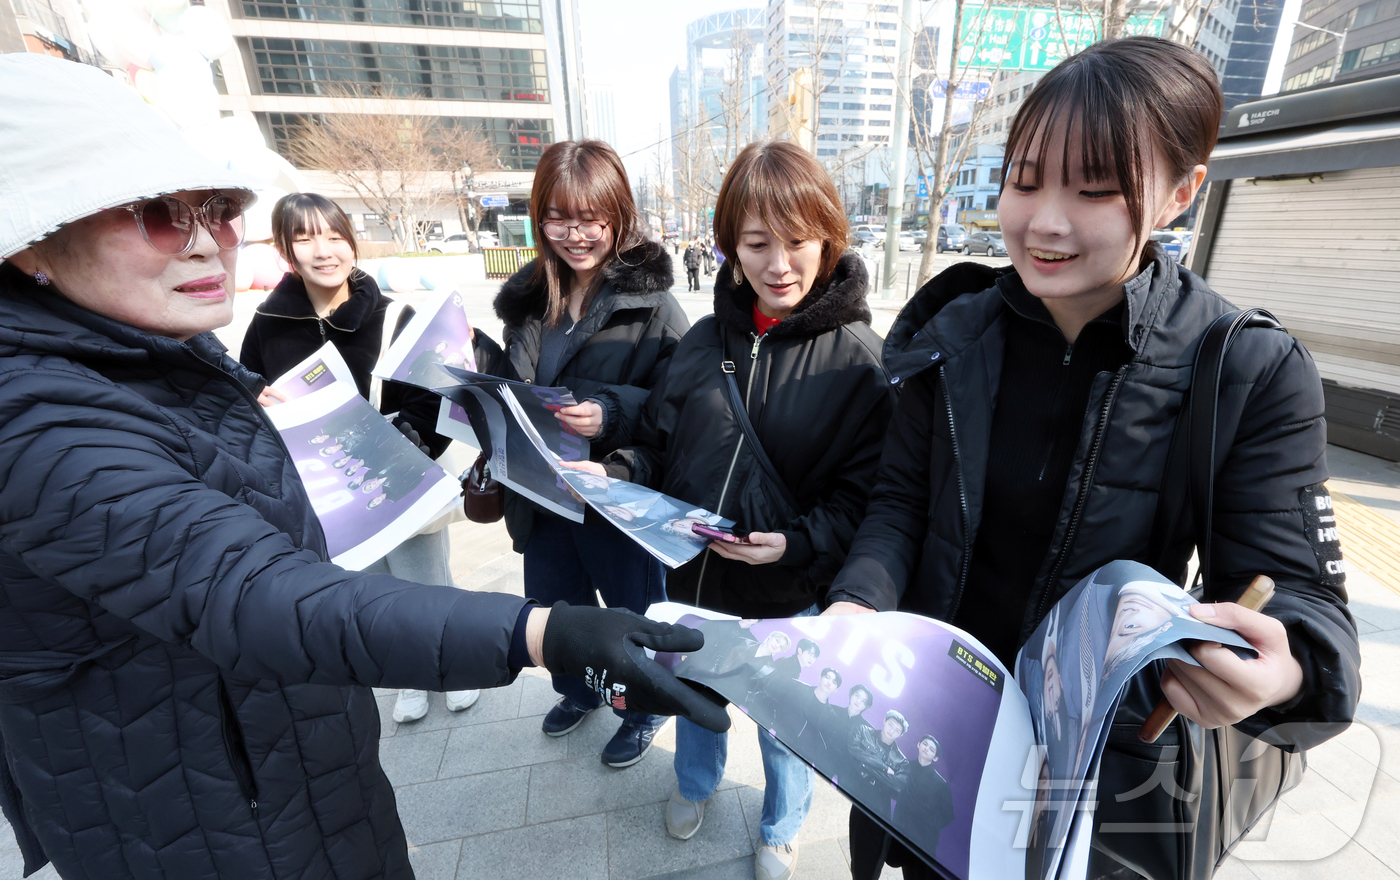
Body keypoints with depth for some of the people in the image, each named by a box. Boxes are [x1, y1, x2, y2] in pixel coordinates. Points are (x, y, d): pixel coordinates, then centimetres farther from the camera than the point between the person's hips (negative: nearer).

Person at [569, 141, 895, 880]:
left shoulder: (860, 359, -15)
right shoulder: (706, 341, -4)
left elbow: (865, 493, -14)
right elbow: (658, 445, 4)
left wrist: (797, 542, -28)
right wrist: (613, 475, -14)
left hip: (788, 598, -3)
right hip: (690, 577, 4)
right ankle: (695, 784, 64)